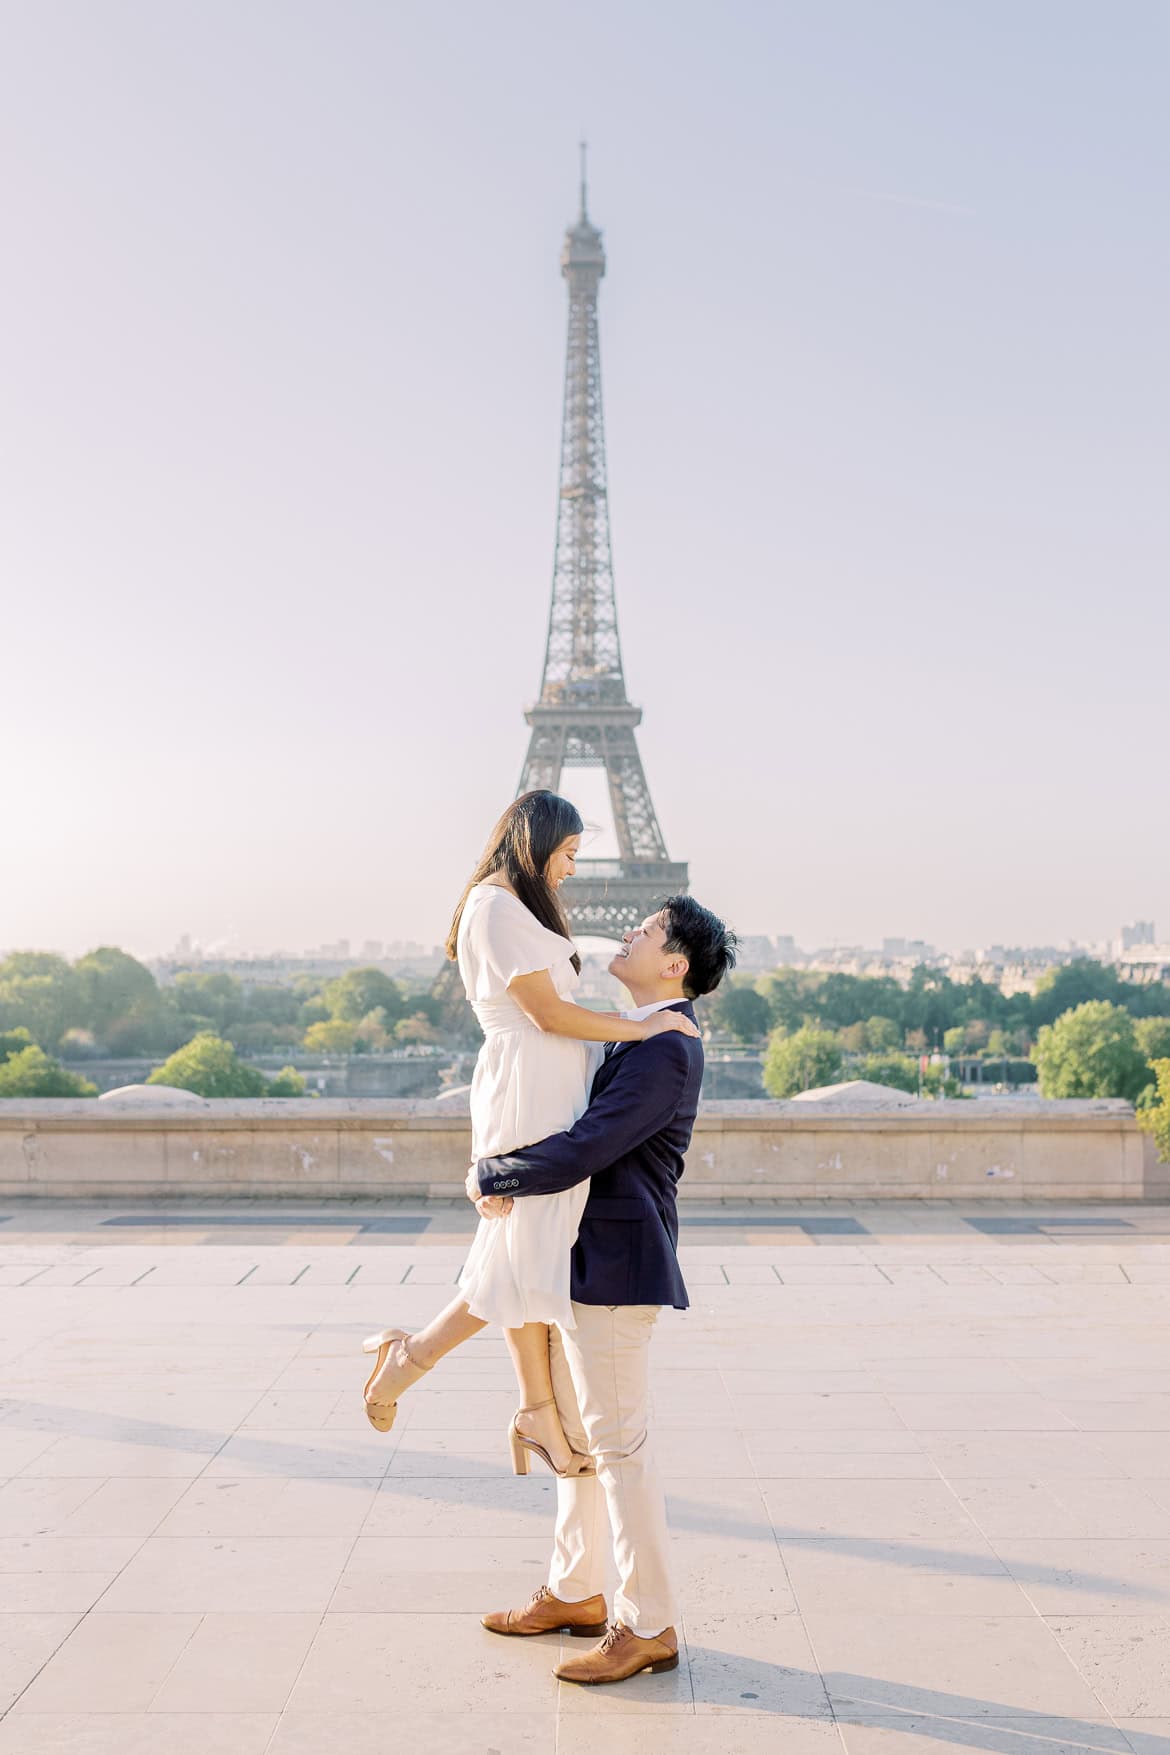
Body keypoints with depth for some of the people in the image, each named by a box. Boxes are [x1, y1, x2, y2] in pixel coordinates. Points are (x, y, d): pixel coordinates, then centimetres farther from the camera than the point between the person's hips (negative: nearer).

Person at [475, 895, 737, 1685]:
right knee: (575, 1429, 18)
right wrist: (511, 1177, 2)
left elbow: (583, 1151, -26)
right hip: (584, 1260, 10)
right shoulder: (638, 1038, 13)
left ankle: (649, 1627, 9)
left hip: (616, 1266, -10)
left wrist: (489, 1177, -11)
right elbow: (585, 1132, 19)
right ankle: (576, 1592, 31)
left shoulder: (664, 1052, -20)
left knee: (617, 1441, -3)